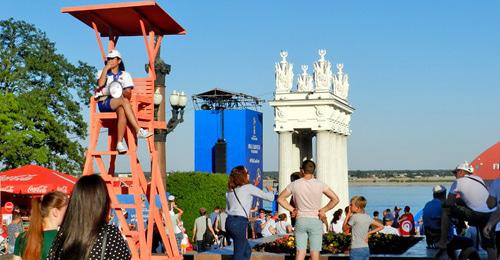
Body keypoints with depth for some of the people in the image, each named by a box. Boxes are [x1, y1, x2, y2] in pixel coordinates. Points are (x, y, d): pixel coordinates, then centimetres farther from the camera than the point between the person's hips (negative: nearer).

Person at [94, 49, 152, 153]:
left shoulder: (125, 75, 19)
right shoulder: (102, 72, 18)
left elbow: (128, 93, 5)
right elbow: (100, 84, -7)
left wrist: (126, 93, -18)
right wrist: (106, 68, -3)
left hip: (119, 104, 2)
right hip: (104, 103, -2)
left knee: (122, 111, -38)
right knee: (124, 101, -34)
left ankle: (119, 143, -43)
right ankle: (139, 130, -44)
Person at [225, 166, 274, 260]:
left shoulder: (230, 190, 16)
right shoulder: (248, 187, -3)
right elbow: (270, 197, 0)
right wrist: (270, 190, 22)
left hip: (229, 222, 7)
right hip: (239, 223, -7)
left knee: (247, 250, 18)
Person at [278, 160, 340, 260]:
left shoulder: (294, 184, -2)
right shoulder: (320, 184, -6)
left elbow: (280, 199, 5)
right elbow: (335, 199, -6)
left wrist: (292, 209, 5)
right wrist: (323, 210, 1)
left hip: (300, 221, 1)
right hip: (315, 221, -1)